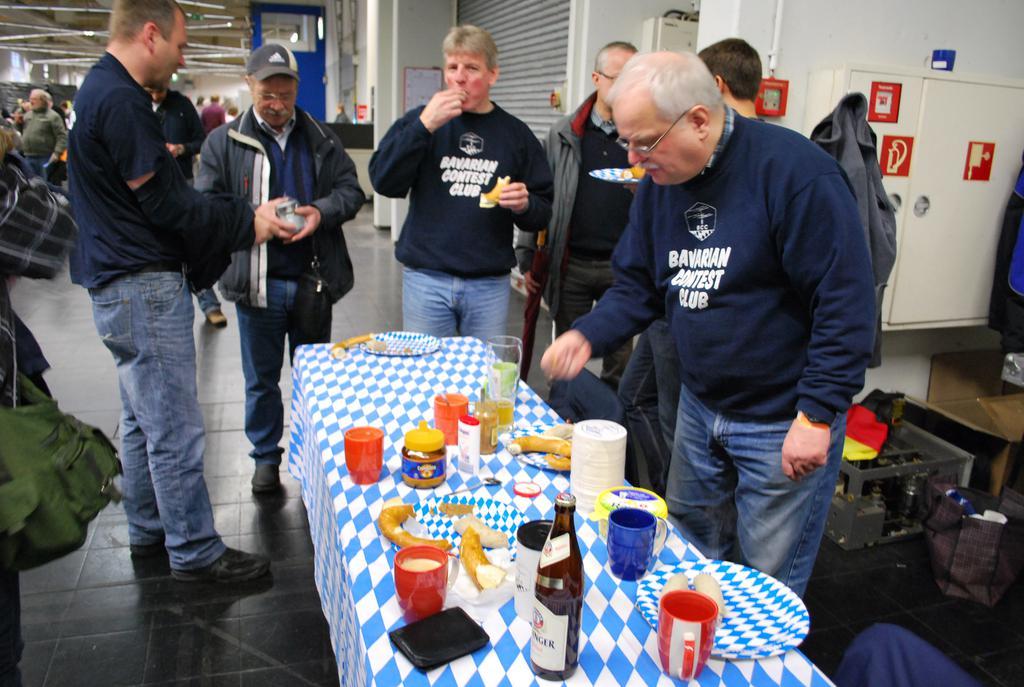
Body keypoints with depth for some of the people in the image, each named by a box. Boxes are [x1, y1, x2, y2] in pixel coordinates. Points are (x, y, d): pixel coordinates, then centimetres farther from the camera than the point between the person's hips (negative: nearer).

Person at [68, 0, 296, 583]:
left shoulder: (100, 91, 16)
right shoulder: (123, 101, -18)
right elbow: (168, 206, -18)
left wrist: (246, 213, 10)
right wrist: (248, 223, -6)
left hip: (125, 287, 11)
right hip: (145, 291, -11)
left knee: (144, 421, 19)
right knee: (176, 432, -2)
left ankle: (149, 530, 33)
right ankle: (195, 552, 11)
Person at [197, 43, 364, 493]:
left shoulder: (321, 139, 6)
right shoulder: (224, 142, 1)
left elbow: (351, 190, 5)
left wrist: (321, 212, -16)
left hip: (313, 279, 2)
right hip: (257, 282, -1)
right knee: (261, 379, 11)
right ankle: (266, 457, 29)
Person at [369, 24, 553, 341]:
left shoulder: (516, 133, 5)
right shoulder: (420, 120, 4)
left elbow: (542, 213, 7)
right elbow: (383, 181, -8)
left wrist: (524, 205, -16)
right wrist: (425, 125, -16)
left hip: (490, 284, 1)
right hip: (425, 278, 0)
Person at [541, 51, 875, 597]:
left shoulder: (794, 171, -22)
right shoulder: (660, 180, 1)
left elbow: (846, 303, -21)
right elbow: (638, 286, 7)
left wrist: (818, 413, -22)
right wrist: (587, 336, -10)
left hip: (784, 423, -7)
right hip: (699, 406, 7)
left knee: (768, 587, 8)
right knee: (688, 550, 23)